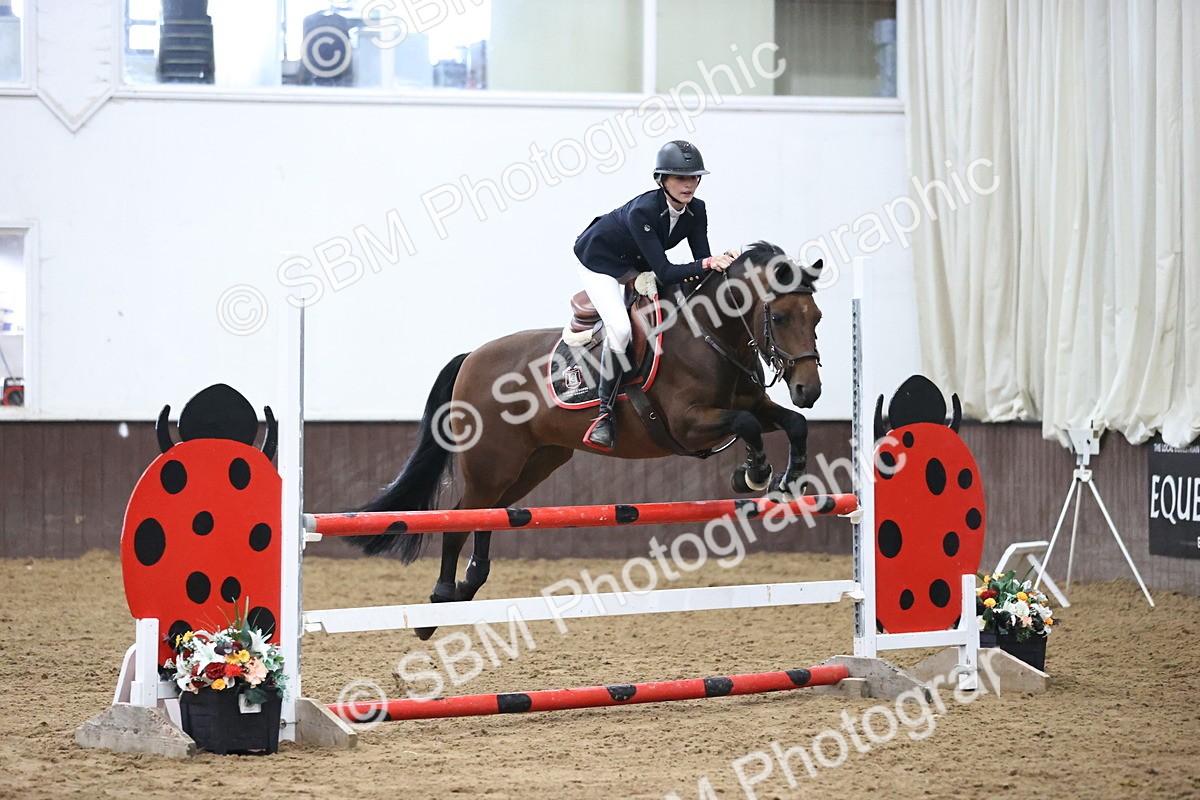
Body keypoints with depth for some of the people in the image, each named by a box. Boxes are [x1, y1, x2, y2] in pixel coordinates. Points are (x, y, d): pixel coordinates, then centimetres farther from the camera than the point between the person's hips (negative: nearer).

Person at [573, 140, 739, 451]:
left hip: (636, 263, 8)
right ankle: (605, 411, -17)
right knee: (620, 328, -27)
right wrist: (708, 263, -49)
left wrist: (723, 260, -37)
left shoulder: (696, 210, -15)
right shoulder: (642, 211, -36)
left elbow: (702, 260, -15)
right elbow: (665, 273, -39)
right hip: (598, 261, -8)